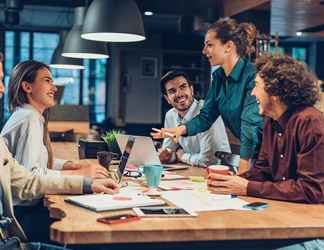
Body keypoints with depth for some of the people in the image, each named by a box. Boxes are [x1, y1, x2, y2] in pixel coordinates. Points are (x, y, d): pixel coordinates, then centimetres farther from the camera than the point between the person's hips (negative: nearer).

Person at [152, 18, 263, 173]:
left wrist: (242, 173, -29)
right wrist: (182, 129, -13)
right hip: (245, 149, 7)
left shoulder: (252, 76, -20)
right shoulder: (218, 76, 5)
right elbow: (206, 116, 7)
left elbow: (251, 123, -26)